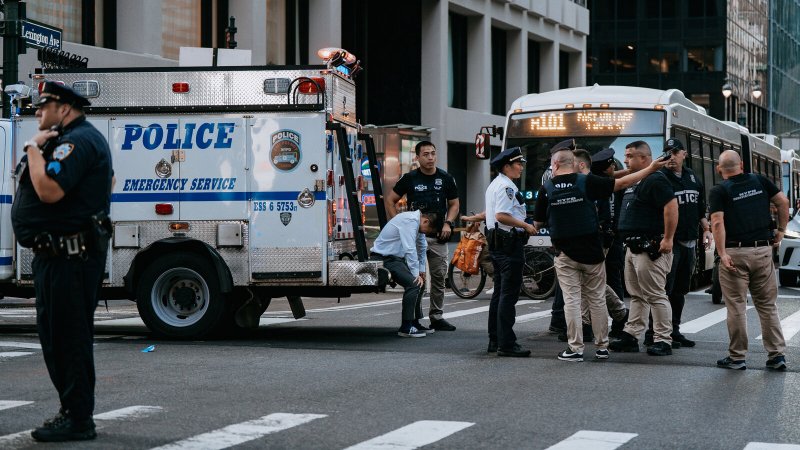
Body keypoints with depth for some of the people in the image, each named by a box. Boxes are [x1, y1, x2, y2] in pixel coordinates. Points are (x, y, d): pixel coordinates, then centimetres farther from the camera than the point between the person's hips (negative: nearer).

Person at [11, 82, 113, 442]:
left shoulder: (78, 141, -15)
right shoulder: (66, 140, 21)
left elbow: (49, 190, -28)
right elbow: (39, 188, 21)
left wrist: (34, 148, -17)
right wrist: (36, 149, 8)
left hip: (70, 258, -12)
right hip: (56, 253, 12)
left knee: (68, 336, -8)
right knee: (54, 335, 16)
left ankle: (78, 419, -3)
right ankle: (72, 412, 24)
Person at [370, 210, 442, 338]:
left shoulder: (416, 222, 10)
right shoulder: (410, 221, -21)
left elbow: (422, 248, 24)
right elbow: (410, 250, -25)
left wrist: (421, 271, 24)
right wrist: (416, 274, -20)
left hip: (395, 257, 11)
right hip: (383, 259, -11)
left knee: (420, 282, 14)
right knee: (413, 283, -21)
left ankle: (414, 323, 22)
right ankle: (405, 328, -17)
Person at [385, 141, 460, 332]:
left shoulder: (446, 178, 4)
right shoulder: (409, 178, -1)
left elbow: (454, 204, 12)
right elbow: (390, 200, 5)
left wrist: (448, 223, -5)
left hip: (438, 235, 2)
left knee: (439, 276, 4)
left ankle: (436, 317, 13)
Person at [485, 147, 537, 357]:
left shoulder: (494, 184, 18)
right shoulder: (506, 186, -15)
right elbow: (502, 216, -24)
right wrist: (526, 226, -17)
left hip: (496, 243, 11)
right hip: (509, 242, -11)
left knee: (499, 292, 15)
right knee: (509, 294, -10)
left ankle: (495, 341, 20)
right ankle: (506, 344, -10)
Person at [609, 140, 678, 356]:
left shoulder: (655, 180, -15)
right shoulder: (633, 181, 17)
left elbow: (671, 207, -23)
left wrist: (668, 239, -24)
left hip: (650, 248, -11)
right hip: (633, 247, 11)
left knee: (655, 296, -7)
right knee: (636, 296, 14)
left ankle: (663, 341, -3)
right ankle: (630, 336, 19)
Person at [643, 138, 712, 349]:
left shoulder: (692, 177, 14)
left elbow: (700, 208, 24)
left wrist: (706, 229, 16)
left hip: (688, 242, 7)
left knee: (680, 290, 12)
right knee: (664, 289, -10)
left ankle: (674, 331, 20)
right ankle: (654, 333, -7)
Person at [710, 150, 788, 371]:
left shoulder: (719, 191, -2)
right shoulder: (759, 181, 8)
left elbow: (717, 222, -14)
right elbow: (783, 202, 3)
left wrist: (722, 253, -17)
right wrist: (781, 230, 11)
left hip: (735, 253, -3)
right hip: (763, 250, 3)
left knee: (736, 307, 3)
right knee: (767, 305, 11)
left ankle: (737, 357, 8)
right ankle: (777, 354, 9)